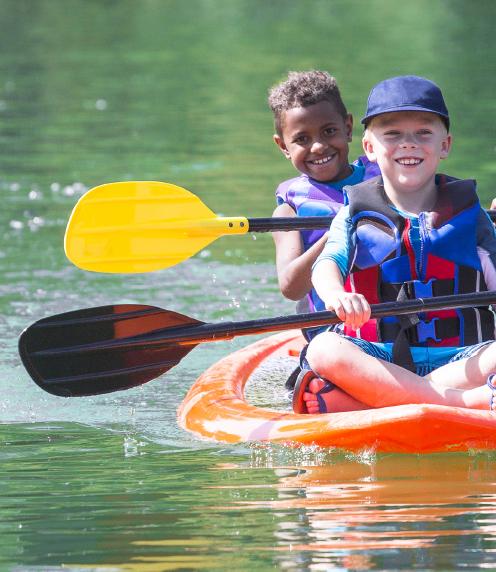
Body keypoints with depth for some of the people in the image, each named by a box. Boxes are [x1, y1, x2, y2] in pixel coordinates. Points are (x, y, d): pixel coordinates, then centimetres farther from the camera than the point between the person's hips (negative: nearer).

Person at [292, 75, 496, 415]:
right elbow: (328, 263, -8)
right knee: (324, 351, -32)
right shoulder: (356, 215, 10)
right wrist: (335, 294, -34)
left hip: (460, 359, 1)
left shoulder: (469, 214, 13)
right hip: (378, 358, 0)